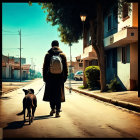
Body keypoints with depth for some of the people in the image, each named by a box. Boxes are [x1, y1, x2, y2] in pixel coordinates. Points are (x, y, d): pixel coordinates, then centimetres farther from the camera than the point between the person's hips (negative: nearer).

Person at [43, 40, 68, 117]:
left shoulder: (47, 55, 0)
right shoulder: (62, 55, 2)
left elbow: (45, 67, 2)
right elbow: (65, 68, 4)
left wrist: (44, 77, 8)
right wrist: (65, 77, 10)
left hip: (50, 78, 0)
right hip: (59, 78, 0)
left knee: (51, 94, 13)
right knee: (58, 94, 2)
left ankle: (53, 109, 18)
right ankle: (57, 111, -3)